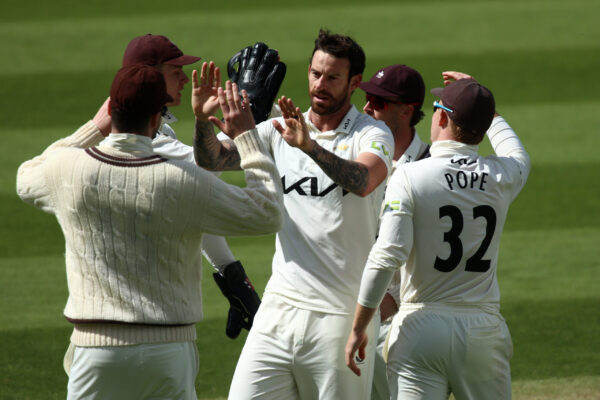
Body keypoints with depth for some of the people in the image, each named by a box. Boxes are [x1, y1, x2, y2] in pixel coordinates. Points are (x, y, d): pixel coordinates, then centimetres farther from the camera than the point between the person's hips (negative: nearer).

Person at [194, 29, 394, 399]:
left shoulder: (372, 135, -2)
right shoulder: (280, 131, 11)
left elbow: (363, 182, -25)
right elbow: (213, 160, 0)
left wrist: (309, 146, -40)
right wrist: (204, 120, -21)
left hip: (341, 312, -3)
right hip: (281, 305, 3)